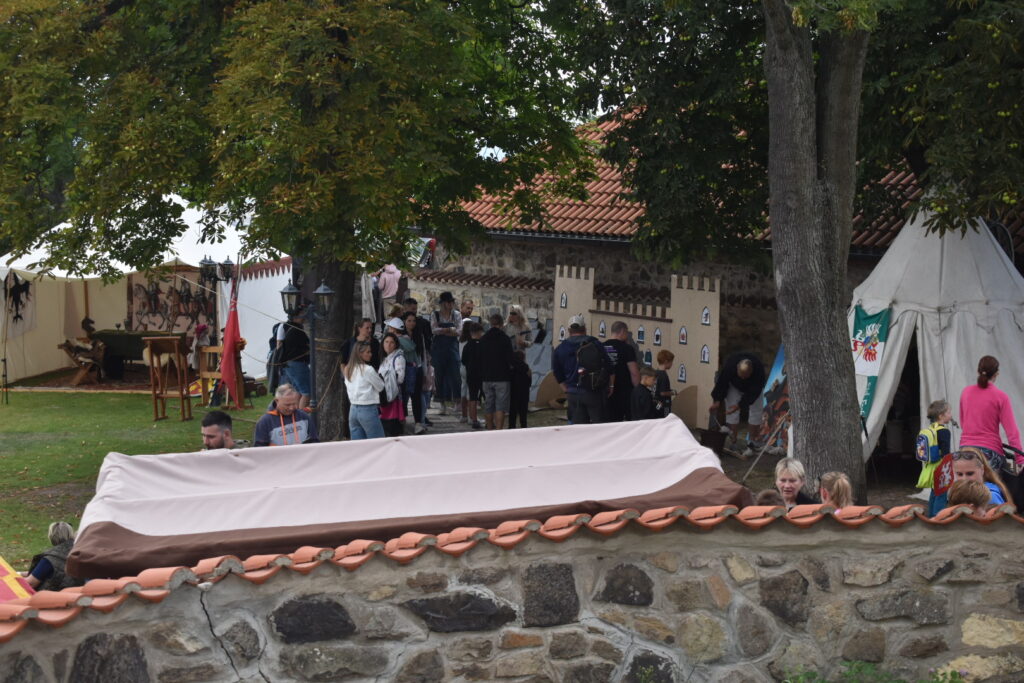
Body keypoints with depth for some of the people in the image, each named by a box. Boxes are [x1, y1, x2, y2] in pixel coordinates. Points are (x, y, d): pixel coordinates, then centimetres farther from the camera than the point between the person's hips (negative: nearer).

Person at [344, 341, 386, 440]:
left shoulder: (348, 370, 9)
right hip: (368, 410, -7)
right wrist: (378, 376, 15)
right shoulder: (368, 369, -12)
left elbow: (348, 388, 13)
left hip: (353, 409, 7)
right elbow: (380, 387, -3)